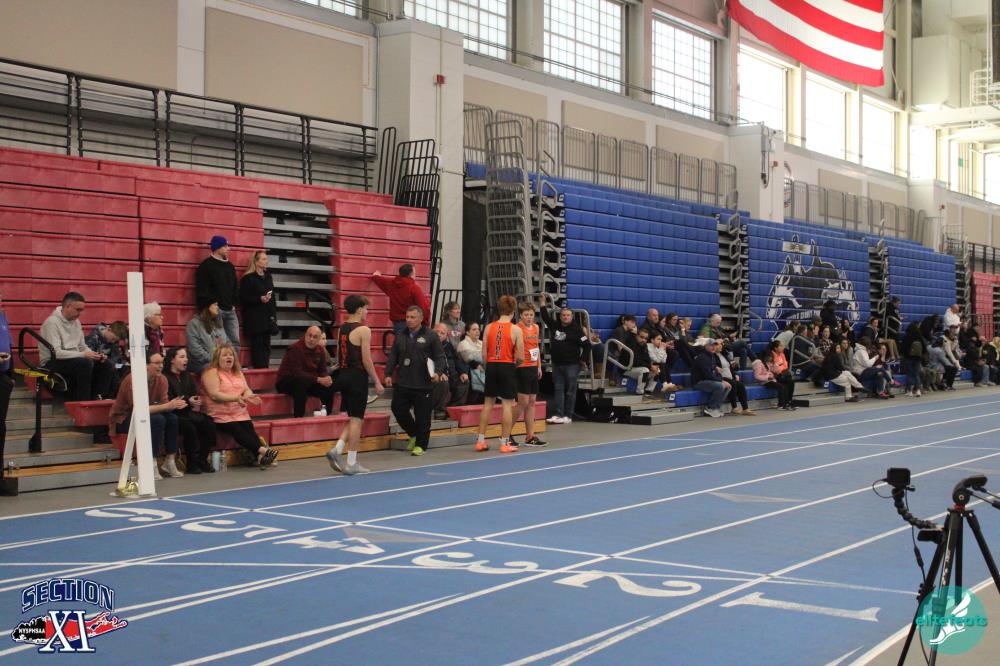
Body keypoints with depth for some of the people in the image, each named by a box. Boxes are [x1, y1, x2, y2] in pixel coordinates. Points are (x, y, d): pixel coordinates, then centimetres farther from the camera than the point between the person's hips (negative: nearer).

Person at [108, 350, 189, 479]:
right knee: (158, 420, -29)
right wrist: (167, 406, -35)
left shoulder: (161, 379, -4)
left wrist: (174, 404, -31)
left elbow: (164, 404, -6)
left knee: (172, 418, -16)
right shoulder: (133, 380, -25)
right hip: (121, 420, -7)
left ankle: (170, 462, -8)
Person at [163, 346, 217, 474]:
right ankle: (192, 464, -21)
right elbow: (169, 401, -13)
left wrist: (197, 402, -4)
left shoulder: (188, 376, 20)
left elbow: (195, 394, 18)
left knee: (209, 424, -18)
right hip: (175, 415, -7)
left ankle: (202, 460, -9)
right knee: (190, 427, -33)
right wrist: (188, 402, -19)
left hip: (189, 413, 7)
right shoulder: (165, 378, -6)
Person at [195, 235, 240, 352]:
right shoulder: (206, 266, -4)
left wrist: (234, 304, 8)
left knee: (235, 342, 4)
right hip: (215, 310, -7)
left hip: (230, 311, 7)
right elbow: (202, 290, -10)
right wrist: (212, 304, -16)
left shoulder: (230, 266, 17)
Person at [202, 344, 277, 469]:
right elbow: (214, 395, -14)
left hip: (241, 415, 5)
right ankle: (262, 450, -44)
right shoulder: (212, 373, -1)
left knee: (249, 430, -24)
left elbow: (247, 390, 15)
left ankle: (261, 457, -42)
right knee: (238, 431, -31)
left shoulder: (238, 373, 22)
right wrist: (236, 398, -24)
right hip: (221, 416, -5)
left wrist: (249, 395, -11)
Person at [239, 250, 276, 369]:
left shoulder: (268, 276, 14)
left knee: (266, 345, 7)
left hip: (267, 317, 7)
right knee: (257, 345, -7)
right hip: (254, 318, -7)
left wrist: (274, 314, 11)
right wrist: (260, 299, -21)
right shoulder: (248, 278, -6)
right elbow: (243, 298, -11)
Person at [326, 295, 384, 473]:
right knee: (356, 419, 0)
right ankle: (351, 463, 3)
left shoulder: (341, 329, 11)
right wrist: (377, 382, -8)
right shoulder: (363, 330, -12)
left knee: (354, 418, 18)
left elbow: (338, 356, 14)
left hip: (343, 376, 8)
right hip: (357, 377, -8)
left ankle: (337, 450, 4)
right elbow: (366, 360, -14)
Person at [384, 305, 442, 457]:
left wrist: (438, 372, -17)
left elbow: (440, 357, -2)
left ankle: (420, 444, 14)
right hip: (402, 383, 4)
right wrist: (388, 374, 5)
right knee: (398, 409, 2)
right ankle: (413, 433, 26)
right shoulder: (401, 337, 13)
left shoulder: (431, 336, -1)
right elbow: (392, 357, 16)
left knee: (422, 415, 0)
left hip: (423, 385, -4)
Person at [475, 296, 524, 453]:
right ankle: (505, 443, 6)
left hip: (491, 366, 4)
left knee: (488, 402, 14)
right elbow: (520, 357, -6)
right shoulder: (515, 330, -6)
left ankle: (480, 440, 17)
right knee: (507, 404, 3)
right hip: (507, 367, -4)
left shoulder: (489, 328, 2)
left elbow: (484, 354, 1)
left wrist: (489, 366, 15)